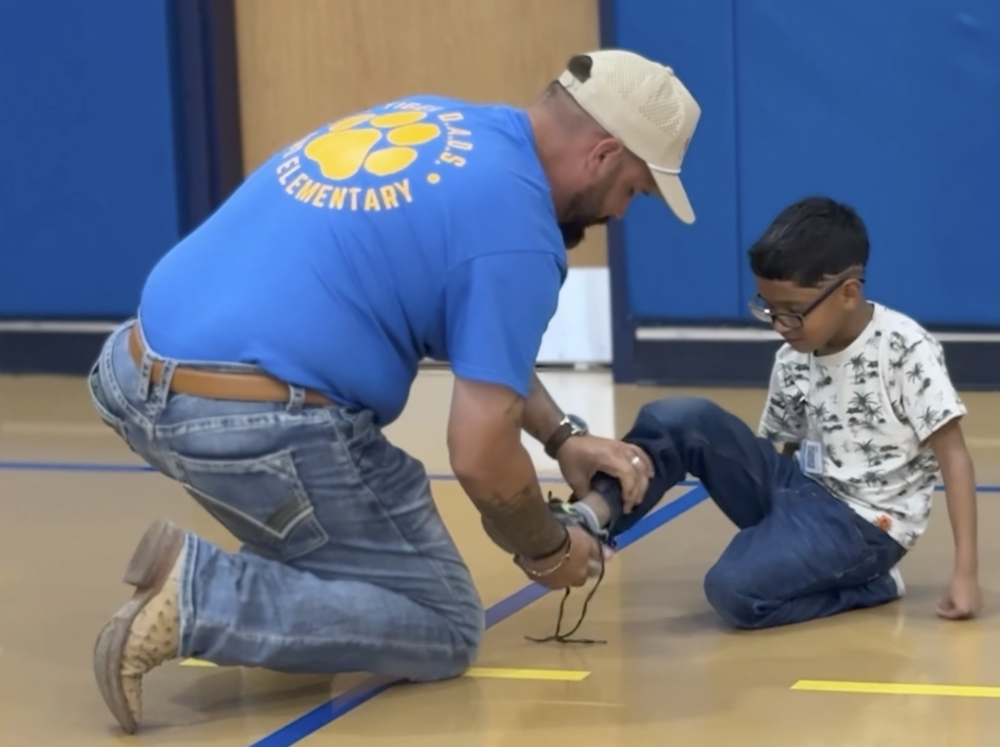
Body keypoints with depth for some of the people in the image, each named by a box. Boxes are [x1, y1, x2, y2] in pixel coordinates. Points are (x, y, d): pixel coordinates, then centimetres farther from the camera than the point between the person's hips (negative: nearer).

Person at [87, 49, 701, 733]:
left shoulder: (431, 120, 17)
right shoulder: (517, 226, -9)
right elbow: (480, 455, -9)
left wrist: (564, 436, 23)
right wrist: (550, 550, 10)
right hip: (257, 424, -9)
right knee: (444, 629, 7)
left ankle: (279, 582, 19)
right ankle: (196, 602, -9)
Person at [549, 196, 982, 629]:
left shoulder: (906, 350, -15)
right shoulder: (792, 362, 2)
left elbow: (954, 458, -14)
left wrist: (965, 572, -18)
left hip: (862, 521, -6)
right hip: (798, 492, 6)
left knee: (735, 592, -30)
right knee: (679, 418, -13)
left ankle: (869, 583, -8)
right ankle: (593, 514, -26)